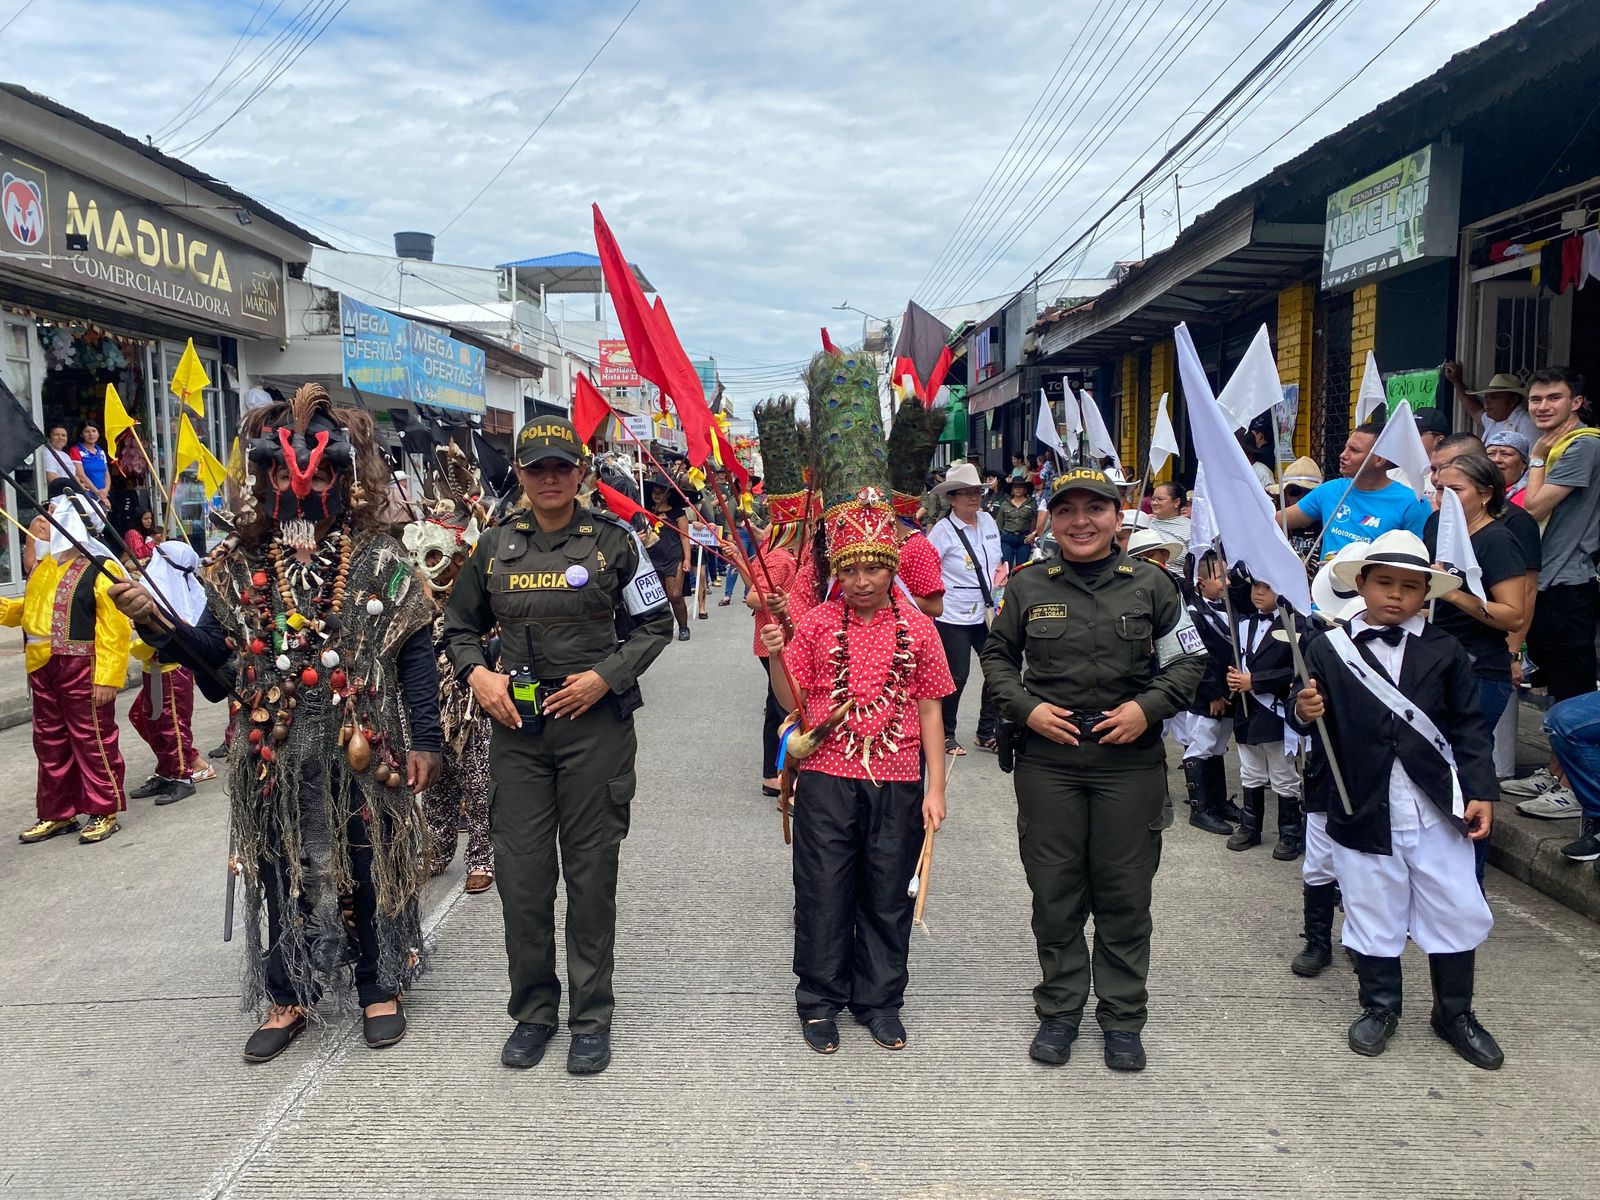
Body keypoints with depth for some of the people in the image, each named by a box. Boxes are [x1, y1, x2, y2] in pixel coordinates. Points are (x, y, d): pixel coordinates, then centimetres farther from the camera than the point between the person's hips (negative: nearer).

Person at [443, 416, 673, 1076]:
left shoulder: (614, 541, 0)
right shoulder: (495, 546, 8)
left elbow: (655, 625, 3)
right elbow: (460, 625, 17)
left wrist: (605, 676, -10)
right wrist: (477, 674, -3)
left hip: (595, 724, -2)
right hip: (516, 725, 3)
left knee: (591, 873, 4)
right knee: (520, 873, 6)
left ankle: (591, 1017, 18)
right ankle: (532, 1011, 24)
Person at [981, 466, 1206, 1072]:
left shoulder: (1150, 584, 2)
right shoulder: (1027, 586, 3)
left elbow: (1190, 659, 7)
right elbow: (997, 655, 11)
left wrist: (1148, 708, -10)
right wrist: (1026, 708, -6)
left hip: (1131, 762, 0)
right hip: (1047, 762, 1)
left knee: (1125, 894, 8)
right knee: (1055, 892, 9)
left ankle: (1123, 1017, 25)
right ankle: (1059, 1009, 26)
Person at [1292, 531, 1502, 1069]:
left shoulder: (1445, 652, 4)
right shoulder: (1329, 648, 0)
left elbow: (1468, 728, 6)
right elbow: (1312, 717, 0)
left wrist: (1480, 791, -2)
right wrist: (1304, 710, -23)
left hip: (1438, 809, 1)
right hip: (1364, 812, -1)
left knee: (1458, 914, 9)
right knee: (1373, 916, 11)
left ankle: (1455, 1012, 30)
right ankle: (1380, 1006, 31)